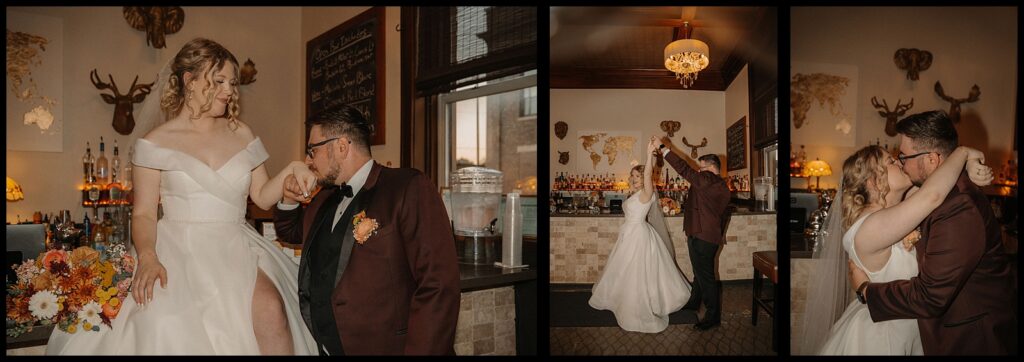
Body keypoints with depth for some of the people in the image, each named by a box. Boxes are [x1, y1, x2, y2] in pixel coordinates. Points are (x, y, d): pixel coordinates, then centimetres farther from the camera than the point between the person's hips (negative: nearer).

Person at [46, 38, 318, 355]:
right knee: (166, 326, -32)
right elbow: (144, 213, 2)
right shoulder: (157, 142, 5)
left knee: (270, 307, -31)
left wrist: (290, 172, -5)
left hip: (236, 249, 2)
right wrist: (147, 256, -17)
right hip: (179, 251, -1)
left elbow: (262, 196, 14)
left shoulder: (241, 133, 12)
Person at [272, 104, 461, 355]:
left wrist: (419, 351, -22)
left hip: (386, 347, -9)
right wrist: (289, 200, 15)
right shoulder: (324, 199, 15)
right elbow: (290, 232, 34)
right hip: (325, 347, 9)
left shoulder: (410, 187, -10)